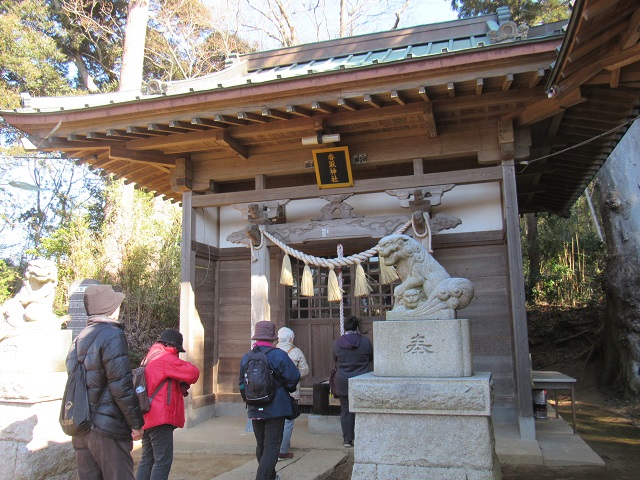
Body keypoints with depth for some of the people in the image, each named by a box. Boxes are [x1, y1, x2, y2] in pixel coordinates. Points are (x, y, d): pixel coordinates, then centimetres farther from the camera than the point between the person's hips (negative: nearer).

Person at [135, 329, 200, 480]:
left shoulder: (150, 357, 18)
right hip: (160, 417, -10)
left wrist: (180, 386, 6)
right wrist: (184, 383, 5)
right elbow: (194, 373, -16)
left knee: (147, 460, 14)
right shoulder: (165, 358, -12)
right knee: (163, 461, -6)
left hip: (147, 417, 10)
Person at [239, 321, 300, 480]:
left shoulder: (246, 358, 0)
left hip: (254, 410, 5)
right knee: (272, 447, 2)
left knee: (261, 446, 20)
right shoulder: (279, 355, -15)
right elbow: (293, 378, -11)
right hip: (275, 409, -5)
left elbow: (242, 384, 8)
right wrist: (288, 389, 10)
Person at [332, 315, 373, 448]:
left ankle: (347, 440, 13)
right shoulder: (365, 341, -9)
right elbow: (371, 357, 6)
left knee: (346, 411, 8)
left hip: (343, 382, 1)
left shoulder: (337, 342, -6)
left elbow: (335, 359, 8)